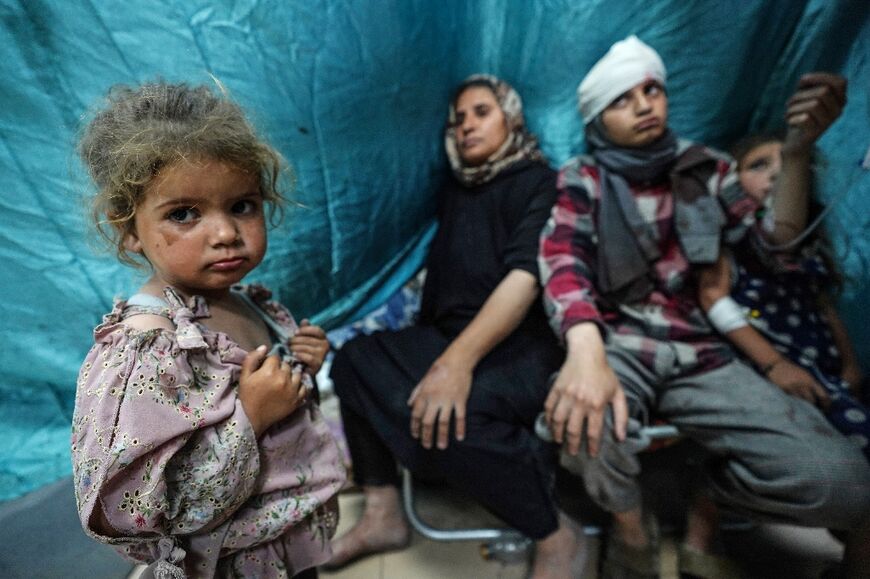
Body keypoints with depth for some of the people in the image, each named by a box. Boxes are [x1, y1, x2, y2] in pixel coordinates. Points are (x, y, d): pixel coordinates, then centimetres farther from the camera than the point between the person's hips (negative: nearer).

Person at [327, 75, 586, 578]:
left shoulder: (538, 183, -5)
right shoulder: (456, 188, 18)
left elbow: (526, 277, -20)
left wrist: (460, 360, -30)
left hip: (524, 345, -7)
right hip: (450, 336, 7)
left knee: (438, 414, -33)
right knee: (356, 360, -7)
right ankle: (383, 514, -1)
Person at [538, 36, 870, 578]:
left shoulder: (705, 168, 14)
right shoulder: (582, 179, 2)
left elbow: (778, 233, 7)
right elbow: (562, 264, -15)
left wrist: (799, 147, -10)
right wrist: (586, 350, -36)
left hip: (699, 355, 3)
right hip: (618, 346, -2)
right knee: (582, 418, -40)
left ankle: (708, 488, 15)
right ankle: (631, 523, -5)